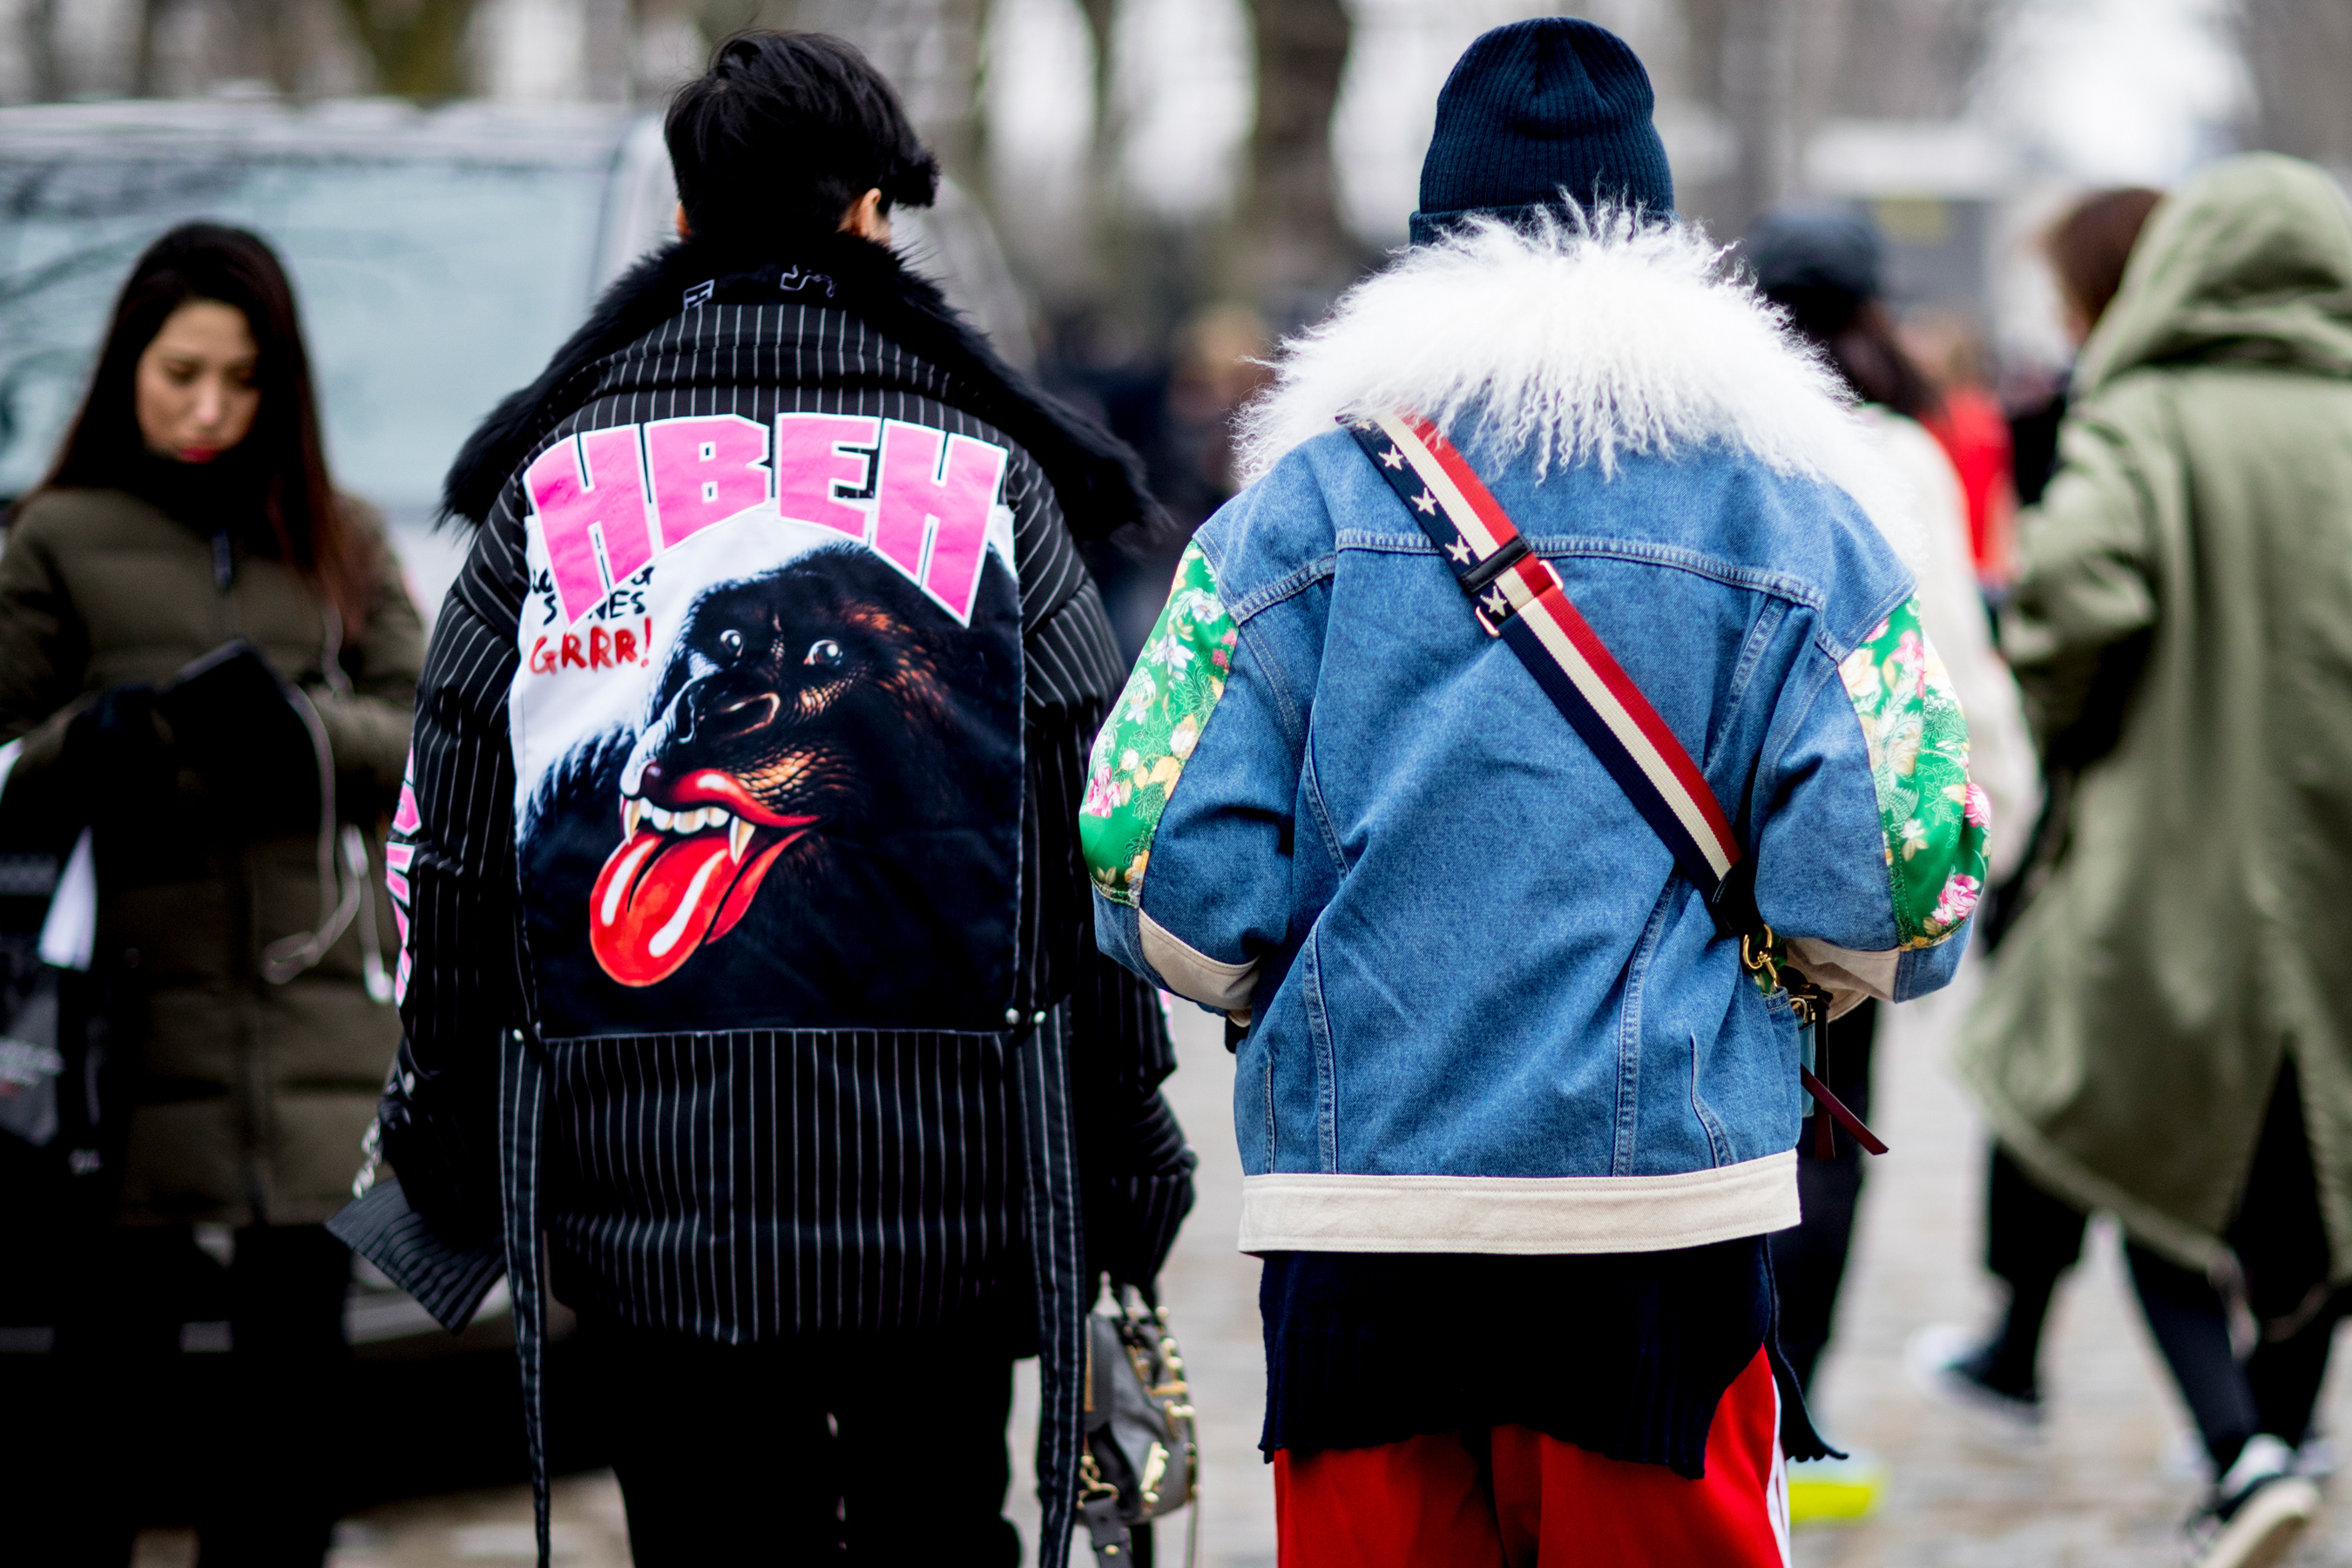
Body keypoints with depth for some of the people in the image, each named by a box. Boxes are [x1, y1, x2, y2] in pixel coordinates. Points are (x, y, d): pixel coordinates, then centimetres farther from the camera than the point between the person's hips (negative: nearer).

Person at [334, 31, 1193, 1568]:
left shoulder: (552, 482, 5)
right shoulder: (987, 479, 2)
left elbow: (447, 848, 7)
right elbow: (1102, 845, 1)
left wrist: (447, 1151, 16)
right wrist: (1127, 1150, 8)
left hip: (644, 1195, 1)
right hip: (942, 1181, -1)